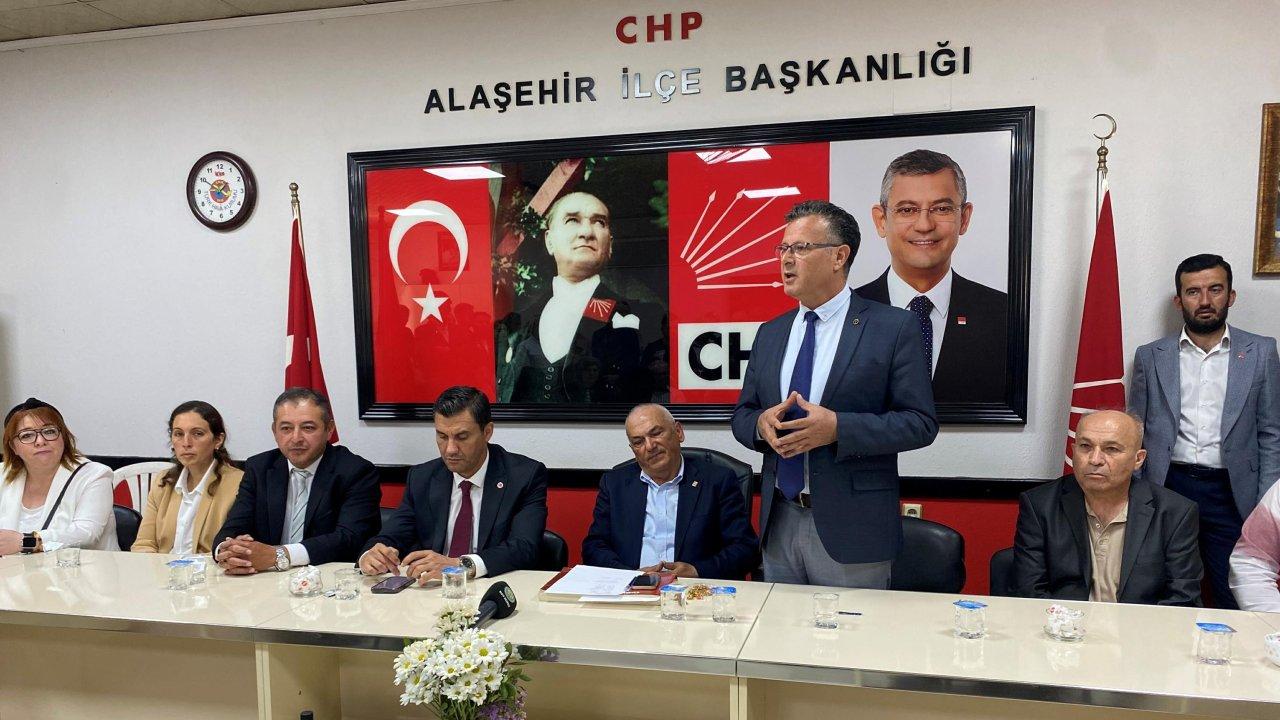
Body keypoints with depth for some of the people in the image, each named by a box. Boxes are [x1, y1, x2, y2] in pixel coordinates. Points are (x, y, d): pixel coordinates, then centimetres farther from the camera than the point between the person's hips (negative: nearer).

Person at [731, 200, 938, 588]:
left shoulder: (894, 327, -6)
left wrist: (837, 427, -21)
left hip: (851, 531, -4)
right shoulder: (770, 334, 10)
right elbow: (742, 415, 14)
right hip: (778, 524, 5)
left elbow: (920, 423, -9)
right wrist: (761, 424, -10)